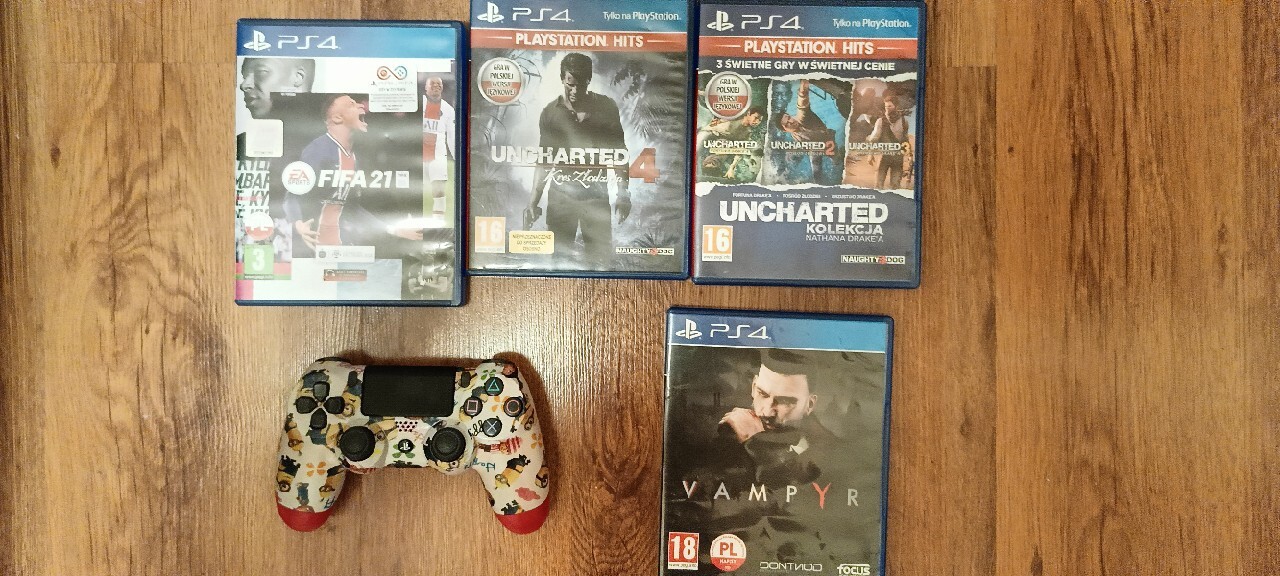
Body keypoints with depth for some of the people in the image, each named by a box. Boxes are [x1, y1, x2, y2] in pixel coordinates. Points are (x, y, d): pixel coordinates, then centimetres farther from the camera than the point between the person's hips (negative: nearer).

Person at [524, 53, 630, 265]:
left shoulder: (606, 107, -1)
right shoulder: (550, 112, 1)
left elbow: (619, 153, 5)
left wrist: (623, 195, -1)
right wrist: (534, 201, 0)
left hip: (596, 196, 0)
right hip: (560, 197, 1)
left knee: (600, 259, 0)